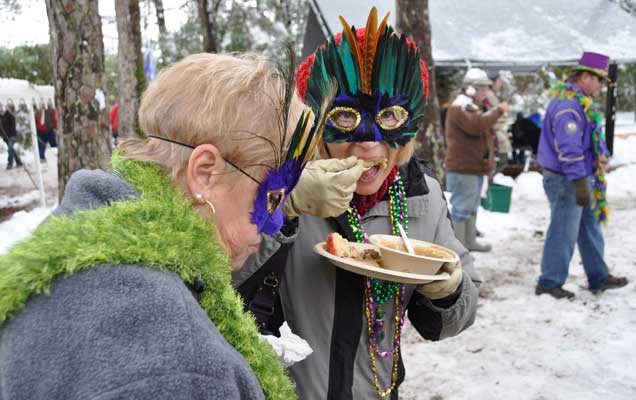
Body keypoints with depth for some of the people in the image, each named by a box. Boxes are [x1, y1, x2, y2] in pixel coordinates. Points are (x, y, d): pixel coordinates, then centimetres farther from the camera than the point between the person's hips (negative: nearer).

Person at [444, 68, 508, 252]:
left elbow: (483, 131, 30)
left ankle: (470, 241, 27)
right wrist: (498, 111, -19)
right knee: (462, 207, -7)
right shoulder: (459, 108, -14)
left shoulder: (471, 106, 21)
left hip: (475, 167, 11)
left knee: (471, 207, 17)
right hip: (463, 168, -11)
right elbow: (477, 125, -29)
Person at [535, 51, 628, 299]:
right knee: (564, 233, -2)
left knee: (590, 228, 17)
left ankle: (599, 278, 29)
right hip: (566, 180, -11)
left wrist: (585, 181, 20)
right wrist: (580, 183, -26)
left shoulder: (580, 102, 14)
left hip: (580, 178, 11)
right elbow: (569, 149, -26)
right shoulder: (568, 106, -20)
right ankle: (549, 283, 9)